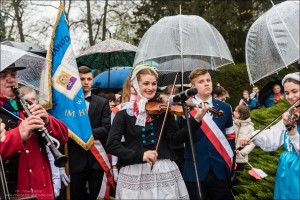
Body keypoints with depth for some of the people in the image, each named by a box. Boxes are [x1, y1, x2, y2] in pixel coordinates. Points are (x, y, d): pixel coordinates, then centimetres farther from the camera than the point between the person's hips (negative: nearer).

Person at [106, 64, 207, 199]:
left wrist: (196, 120, -17)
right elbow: (111, 144, -9)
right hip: (134, 174, -1)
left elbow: (175, 139, -4)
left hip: (164, 172, 1)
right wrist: (140, 155, -21)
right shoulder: (124, 113, 1)